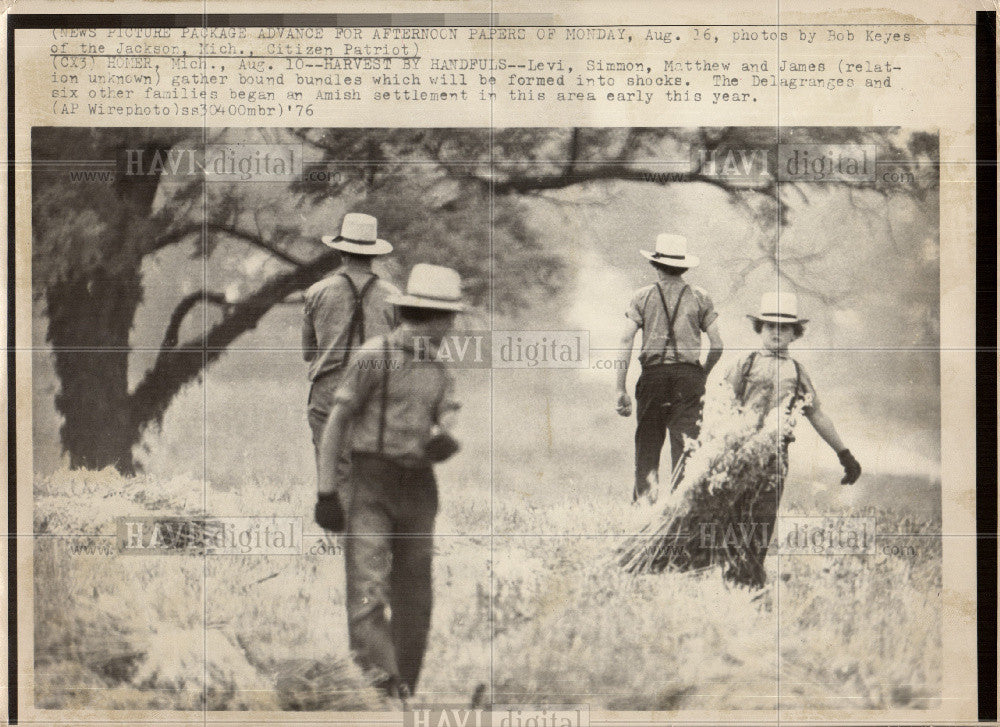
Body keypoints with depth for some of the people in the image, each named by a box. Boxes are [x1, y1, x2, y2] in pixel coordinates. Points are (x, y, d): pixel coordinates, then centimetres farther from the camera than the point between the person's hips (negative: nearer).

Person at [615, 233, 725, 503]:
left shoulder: (642, 296, 5)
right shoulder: (700, 298, 7)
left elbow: (625, 343, -3)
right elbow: (717, 345, 3)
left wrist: (620, 390, -3)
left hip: (653, 375, 0)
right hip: (688, 376, 0)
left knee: (647, 448, 8)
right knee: (685, 449, 0)